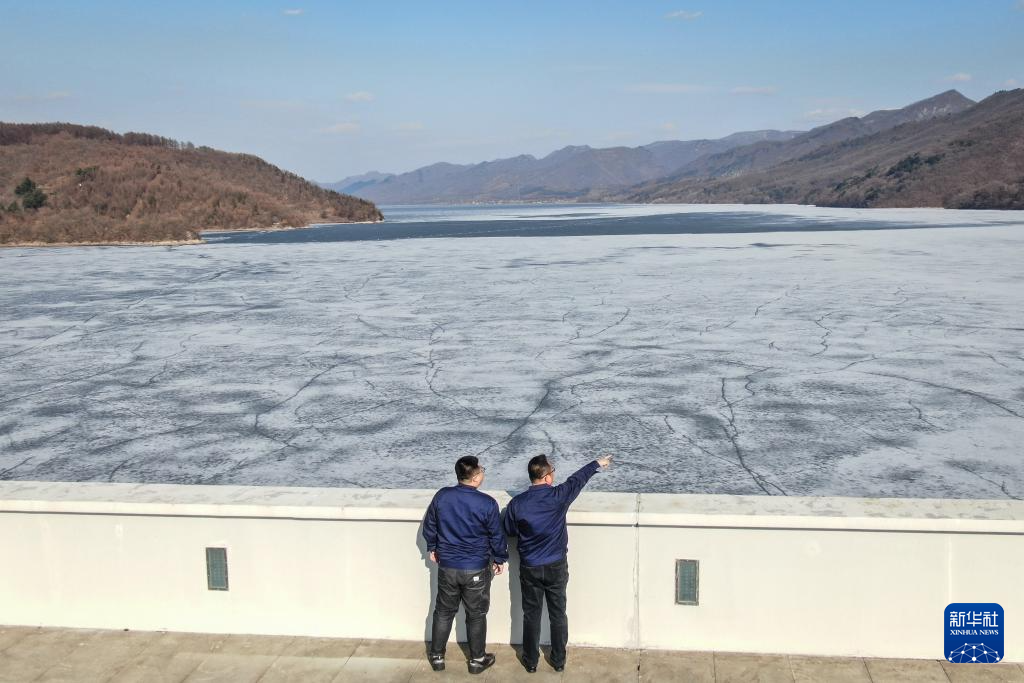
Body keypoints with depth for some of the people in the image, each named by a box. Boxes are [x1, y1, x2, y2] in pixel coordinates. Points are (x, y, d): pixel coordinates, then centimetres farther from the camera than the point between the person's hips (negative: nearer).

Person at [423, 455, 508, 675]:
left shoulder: (441, 496, -9)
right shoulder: (487, 503, -18)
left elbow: (429, 526, 4)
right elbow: (497, 535, -8)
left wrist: (432, 548, 21)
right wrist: (500, 559, 9)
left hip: (447, 566, 3)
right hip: (476, 569, -3)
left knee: (443, 612, 18)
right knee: (476, 615, 14)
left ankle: (437, 657, 28)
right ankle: (477, 659, 26)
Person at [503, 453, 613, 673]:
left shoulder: (517, 503, -14)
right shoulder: (559, 496, -17)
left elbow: (509, 531, 2)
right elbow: (578, 479, 1)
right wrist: (598, 463, 18)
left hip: (529, 568, 1)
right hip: (556, 567, -1)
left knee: (531, 615, 14)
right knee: (558, 614, 15)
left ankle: (531, 661, 25)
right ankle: (559, 661, 26)